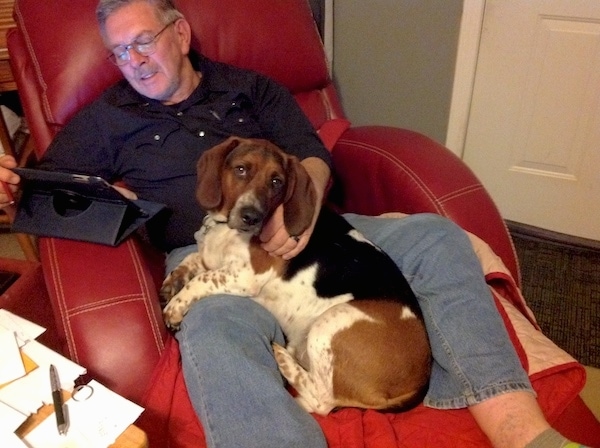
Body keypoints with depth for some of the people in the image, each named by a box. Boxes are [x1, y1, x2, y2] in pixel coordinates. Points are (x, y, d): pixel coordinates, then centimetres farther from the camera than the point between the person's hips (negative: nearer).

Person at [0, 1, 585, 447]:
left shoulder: (250, 89, 21)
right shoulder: (106, 118, 18)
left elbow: (313, 154, 13)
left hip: (297, 230, 4)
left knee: (438, 239, -18)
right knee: (212, 330, -41)